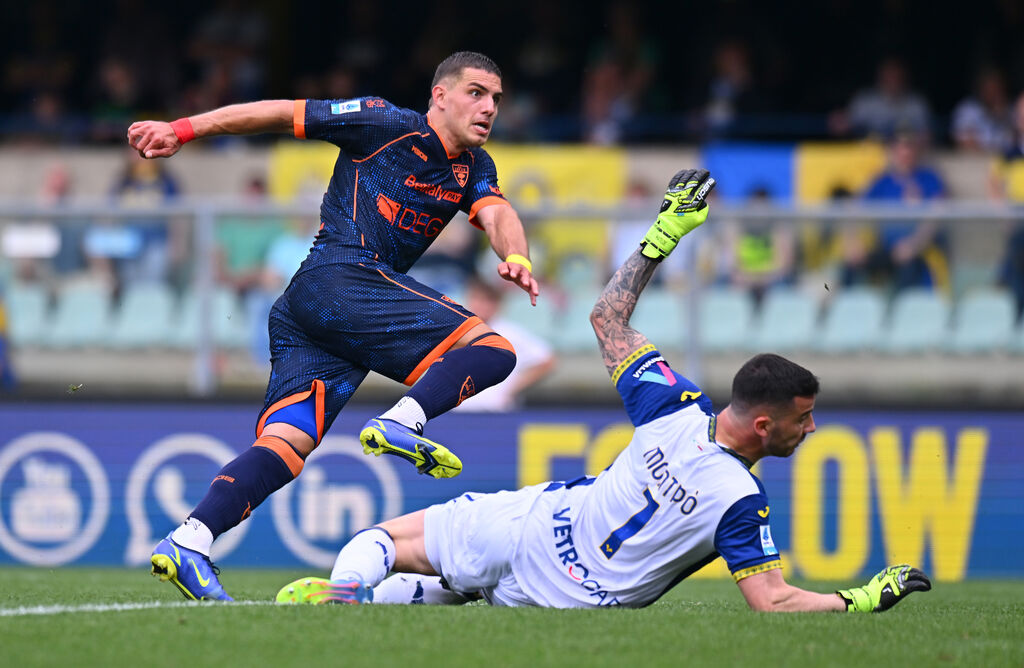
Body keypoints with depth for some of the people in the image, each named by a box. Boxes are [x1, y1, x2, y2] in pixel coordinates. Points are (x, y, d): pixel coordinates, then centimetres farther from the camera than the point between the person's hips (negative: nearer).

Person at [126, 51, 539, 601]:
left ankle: (189, 541, -23)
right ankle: (402, 422, -31)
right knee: (491, 349, -13)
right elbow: (283, 113, 4)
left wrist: (515, 258, -19)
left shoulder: (474, 168, 23)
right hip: (342, 277, -8)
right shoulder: (387, 124, 1)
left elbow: (496, 213, 5)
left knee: (287, 443, -10)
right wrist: (181, 130, 1)